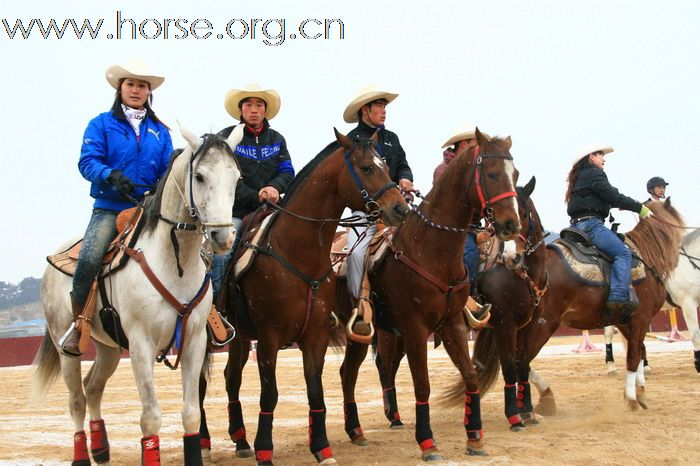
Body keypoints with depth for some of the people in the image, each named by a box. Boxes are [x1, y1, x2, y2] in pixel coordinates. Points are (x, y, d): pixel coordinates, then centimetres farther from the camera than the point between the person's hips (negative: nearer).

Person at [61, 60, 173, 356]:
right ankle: (77, 322, -6)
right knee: (90, 258, -27)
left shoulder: (160, 131, 16)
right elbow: (87, 161, -4)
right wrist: (111, 176, -23)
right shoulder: (102, 124, 8)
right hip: (110, 208, -2)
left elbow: (168, 171, 12)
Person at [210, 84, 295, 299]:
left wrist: (275, 187, -15)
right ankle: (215, 297, -12)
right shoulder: (227, 137, 2)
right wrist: (256, 196, -16)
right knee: (221, 254, -22)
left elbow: (287, 172, 8)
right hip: (236, 211, -4)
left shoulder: (276, 139, 15)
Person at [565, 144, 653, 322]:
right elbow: (613, 197, -12)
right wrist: (639, 208, -4)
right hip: (590, 223, -11)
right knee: (623, 253, -20)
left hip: (578, 224, 11)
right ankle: (618, 298, -35)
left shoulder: (580, 176, 25)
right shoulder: (594, 173, -5)